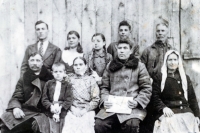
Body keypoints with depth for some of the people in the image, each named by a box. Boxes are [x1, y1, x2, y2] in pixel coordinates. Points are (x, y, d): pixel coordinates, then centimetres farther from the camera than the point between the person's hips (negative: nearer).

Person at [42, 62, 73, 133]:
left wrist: (61, 107, -19)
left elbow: (69, 100, -6)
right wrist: (50, 106, -15)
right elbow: (44, 98, 1)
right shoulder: (48, 84, 7)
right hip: (51, 112, 1)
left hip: (62, 112, -1)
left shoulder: (67, 85, 2)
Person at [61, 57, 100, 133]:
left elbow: (95, 99, 6)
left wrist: (85, 110, -6)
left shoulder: (91, 80, 13)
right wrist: (73, 109, -8)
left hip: (87, 111, 0)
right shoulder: (69, 80, 16)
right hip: (72, 111, 1)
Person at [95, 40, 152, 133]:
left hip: (132, 106, -2)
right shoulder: (110, 66, 18)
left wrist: (137, 101, -9)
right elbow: (104, 87, 18)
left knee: (131, 125, -33)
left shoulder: (139, 66, 11)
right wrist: (105, 100, -1)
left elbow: (146, 88, 7)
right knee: (99, 124, -25)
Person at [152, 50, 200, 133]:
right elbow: (155, 96, 3)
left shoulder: (185, 78, 22)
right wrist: (163, 108, -13)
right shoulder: (159, 78, 11)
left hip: (186, 113, 3)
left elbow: (192, 98, 20)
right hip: (168, 113, -3)